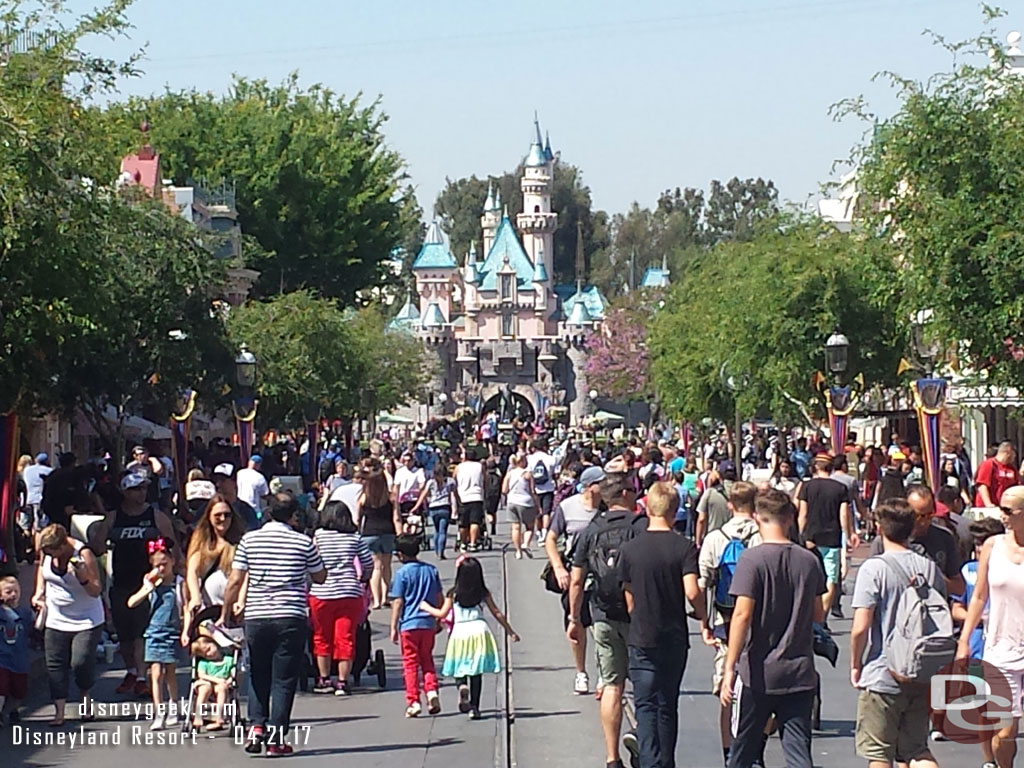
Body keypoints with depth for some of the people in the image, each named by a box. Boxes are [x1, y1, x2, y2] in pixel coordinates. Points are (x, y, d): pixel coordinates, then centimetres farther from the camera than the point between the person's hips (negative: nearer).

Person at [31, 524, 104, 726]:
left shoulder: (83, 554, -21)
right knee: (55, 665, 1)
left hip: (87, 620, -5)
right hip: (56, 620, 5)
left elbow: (96, 592, -17)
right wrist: (39, 592, 7)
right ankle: (59, 712, 7)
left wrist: (84, 578, -36)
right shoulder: (45, 553, -7)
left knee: (81, 662, -13)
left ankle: (86, 697, 17)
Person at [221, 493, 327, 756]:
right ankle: (276, 739, 2)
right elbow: (321, 577, 12)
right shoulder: (303, 542, 0)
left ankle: (257, 726, 3)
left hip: (256, 617, 2)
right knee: (283, 680, 4)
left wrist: (224, 615, 9)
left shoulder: (249, 540, 3)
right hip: (290, 618, -2)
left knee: (257, 676, 18)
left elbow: (234, 582, 2)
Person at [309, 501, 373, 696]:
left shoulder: (319, 534, -2)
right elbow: (369, 563, 4)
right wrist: (363, 579, 23)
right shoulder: (355, 536, 2)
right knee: (346, 638, 5)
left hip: (321, 592, -1)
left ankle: (324, 680, 20)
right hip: (350, 593, 1)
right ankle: (342, 682, 5)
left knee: (322, 638, 14)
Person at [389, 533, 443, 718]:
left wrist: (394, 627, -4)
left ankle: (413, 702, 1)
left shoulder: (403, 573, -8)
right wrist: (439, 620, 23)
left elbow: (398, 602, -9)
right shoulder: (431, 570, 6)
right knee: (427, 659, 18)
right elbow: (439, 598, 11)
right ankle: (431, 690, -2)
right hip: (428, 623, 4)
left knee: (410, 663, 3)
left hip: (409, 624, -4)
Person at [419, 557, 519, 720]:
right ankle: (474, 707, 4)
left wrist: (426, 607, 23)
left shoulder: (453, 594, 0)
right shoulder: (483, 593, 3)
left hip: (459, 632, -1)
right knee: (476, 673, 6)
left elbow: (442, 614, 4)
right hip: (479, 630, 1)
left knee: (459, 669, 9)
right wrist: (510, 631, 16)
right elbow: (497, 613, 7)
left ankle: (462, 686, -24)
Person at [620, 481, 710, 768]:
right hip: (674, 637, 0)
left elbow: (628, 597, 4)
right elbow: (692, 592, -19)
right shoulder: (684, 547, -8)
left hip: (641, 639, 0)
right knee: (668, 707, 13)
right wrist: (704, 620, -2)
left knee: (646, 707, 1)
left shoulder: (630, 548, -2)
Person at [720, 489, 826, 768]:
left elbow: (743, 615, -17)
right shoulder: (809, 560, 2)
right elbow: (818, 615, 11)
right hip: (800, 673, 3)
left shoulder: (753, 559, -11)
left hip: (758, 672, -3)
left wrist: (730, 667, -14)